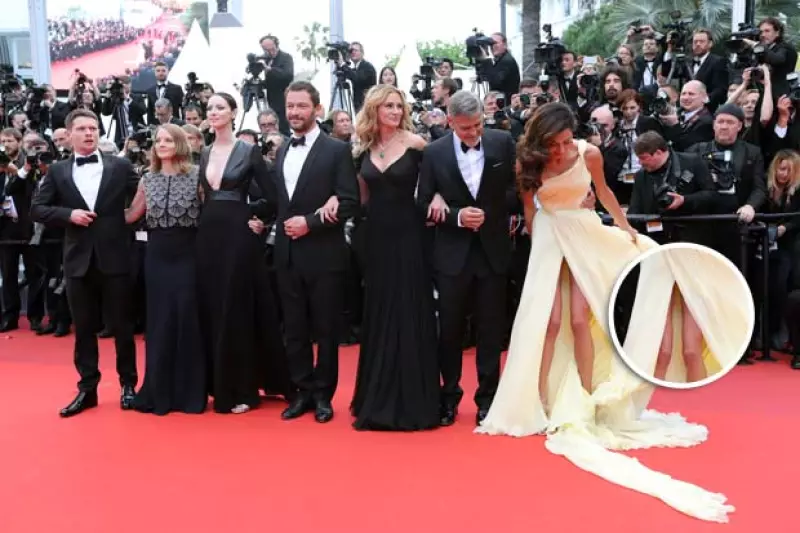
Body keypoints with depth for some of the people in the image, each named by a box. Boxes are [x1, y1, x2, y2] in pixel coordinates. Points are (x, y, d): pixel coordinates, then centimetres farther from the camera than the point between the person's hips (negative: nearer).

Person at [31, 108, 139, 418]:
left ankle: (128, 384, 19)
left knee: (121, 326, 6)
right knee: (84, 328, 9)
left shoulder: (120, 166, 3)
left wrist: (129, 219, -9)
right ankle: (87, 388, 18)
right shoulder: (57, 172, 7)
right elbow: (37, 210, 4)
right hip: (79, 259, 2)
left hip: (115, 257, -2)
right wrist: (68, 214, -9)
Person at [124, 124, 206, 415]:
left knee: (187, 319, 0)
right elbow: (130, 215, 13)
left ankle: (189, 392, 14)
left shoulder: (196, 175, 0)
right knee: (158, 321, 6)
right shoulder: (147, 179, 9)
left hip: (188, 254, -3)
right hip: (157, 256, 3)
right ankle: (159, 391, 18)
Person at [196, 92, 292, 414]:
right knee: (211, 310, 8)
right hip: (208, 236, 6)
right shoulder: (204, 154, 11)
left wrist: (254, 217, -2)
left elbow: (271, 197, -5)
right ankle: (219, 384, 20)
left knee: (237, 309, -2)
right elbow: (203, 196, 14)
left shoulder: (249, 152, -4)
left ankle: (240, 389, 8)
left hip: (237, 234, -5)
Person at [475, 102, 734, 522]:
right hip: (549, 238, 0)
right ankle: (539, 402, 3)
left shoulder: (589, 153, -14)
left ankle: (587, 403, 5)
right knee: (548, 321, -6)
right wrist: (537, 245, 6)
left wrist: (627, 228, 11)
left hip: (586, 235, 0)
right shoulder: (528, 163, -13)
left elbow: (603, 191, 6)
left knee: (580, 320, -6)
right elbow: (529, 209, 3)